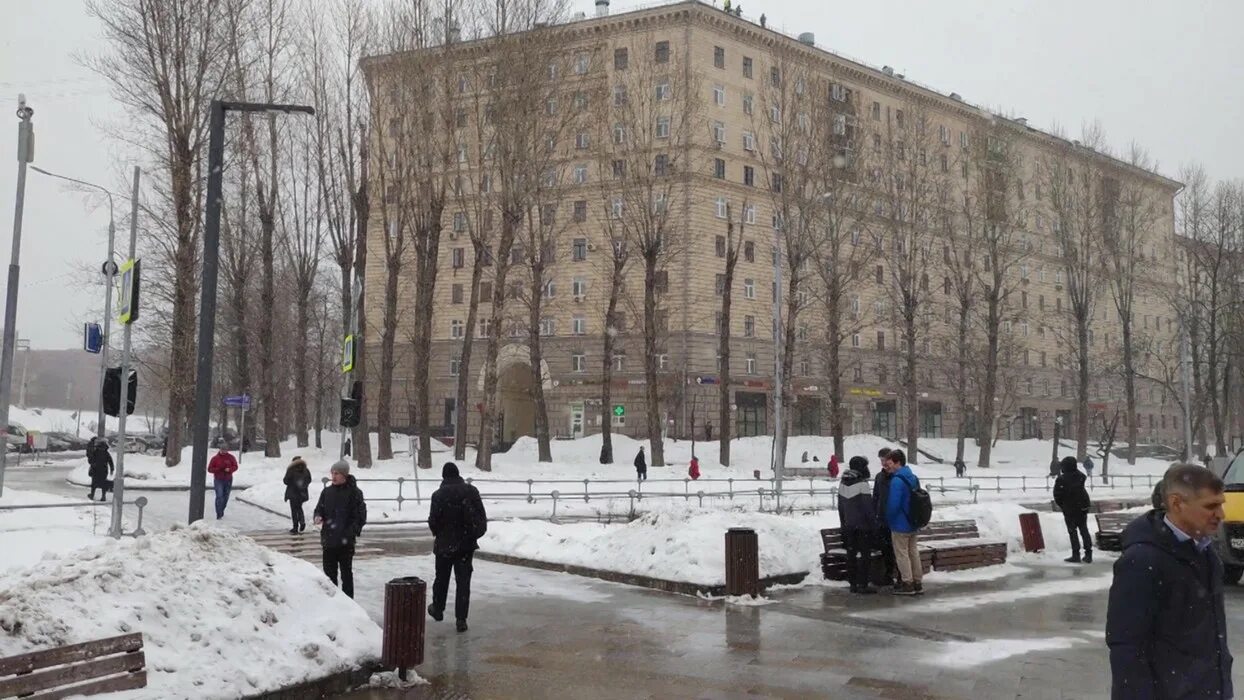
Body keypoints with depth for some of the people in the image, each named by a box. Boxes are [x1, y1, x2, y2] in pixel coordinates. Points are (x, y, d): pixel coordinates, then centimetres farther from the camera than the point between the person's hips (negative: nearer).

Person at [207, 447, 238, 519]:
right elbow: (209, 469, -2)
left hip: (228, 480, 3)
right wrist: (218, 469, -19)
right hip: (218, 480, -3)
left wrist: (229, 469, -17)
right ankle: (219, 514, -12)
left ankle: (221, 511, 29)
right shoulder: (215, 458, -4)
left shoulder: (230, 457, 2)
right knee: (219, 496, -14)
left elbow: (235, 466, 4)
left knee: (225, 497, 9)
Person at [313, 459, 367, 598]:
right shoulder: (327, 491, 8)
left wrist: (354, 532, -18)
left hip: (346, 540, -5)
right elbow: (319, 508, 15)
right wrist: (318, 516, -8)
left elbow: (361, 515, -8)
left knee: (346, 572, 5)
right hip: (328, 539, 5)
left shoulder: (354, 492, -7)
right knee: (329, 571, 11)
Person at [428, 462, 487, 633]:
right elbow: (482, 516, -2)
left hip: (445, 544, -1)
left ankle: (438, 609, 35)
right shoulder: (471, 491, -4)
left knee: (441, 578, 18)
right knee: (463, 581, 4)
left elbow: (433, 521, -10)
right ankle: (461, 619, -1)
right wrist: (475, 534, 10)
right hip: (467, 544, 2)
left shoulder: (439, 495, -13)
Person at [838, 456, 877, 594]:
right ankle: (863, 584, -3)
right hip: (863, 526, -7)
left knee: (851, 553, 11)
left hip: (849, 525, 7)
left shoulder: (843, 484, 7)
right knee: (865, 554, -1)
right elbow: (868, 507, -15)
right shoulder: (862, 484, -16)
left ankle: (853, 583, 14)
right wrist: (874, 524, -7)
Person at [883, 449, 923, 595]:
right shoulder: (913, 478, 7)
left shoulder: (897, 480, -22)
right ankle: (917, 583, 19)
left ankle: (908, 584, 5)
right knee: (913, 551, 14)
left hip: (900, 524, -8)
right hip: (913, 523, 8)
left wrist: (888, 520, -5)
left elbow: (893, 505, -23)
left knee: (901, 554, 1)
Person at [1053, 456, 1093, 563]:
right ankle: (1088, 554, 12)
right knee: (1084, 530, 12)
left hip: (1070, 510, -5)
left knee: (1072, 531, 3)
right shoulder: (1080, 476, 0)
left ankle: (1076, 555, 2)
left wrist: (1061, 506, 3)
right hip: (1083, 507, 5)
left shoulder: (1061, 480, -15)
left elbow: (1057, 496, -10)